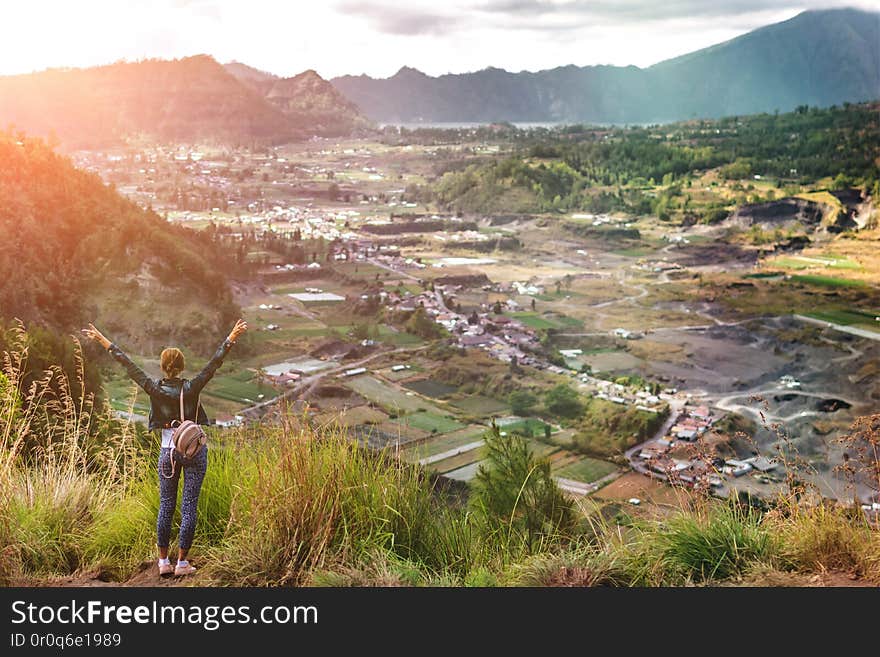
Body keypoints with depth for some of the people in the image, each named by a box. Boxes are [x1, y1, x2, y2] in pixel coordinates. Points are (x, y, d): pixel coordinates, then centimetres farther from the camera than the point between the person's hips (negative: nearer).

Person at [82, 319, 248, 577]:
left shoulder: (155, 389, -7)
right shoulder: (191, 389, -11)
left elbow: (128, 365, -2)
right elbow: (215, 363, -12)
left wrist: (103, 341, 4)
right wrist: (231, 338, -11)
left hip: (167, 451, 2)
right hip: (195, 449, -2)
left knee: (165, 507, 12)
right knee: (189, 507, 2)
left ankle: (163, 562, 15)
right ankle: (181, 562, 5)